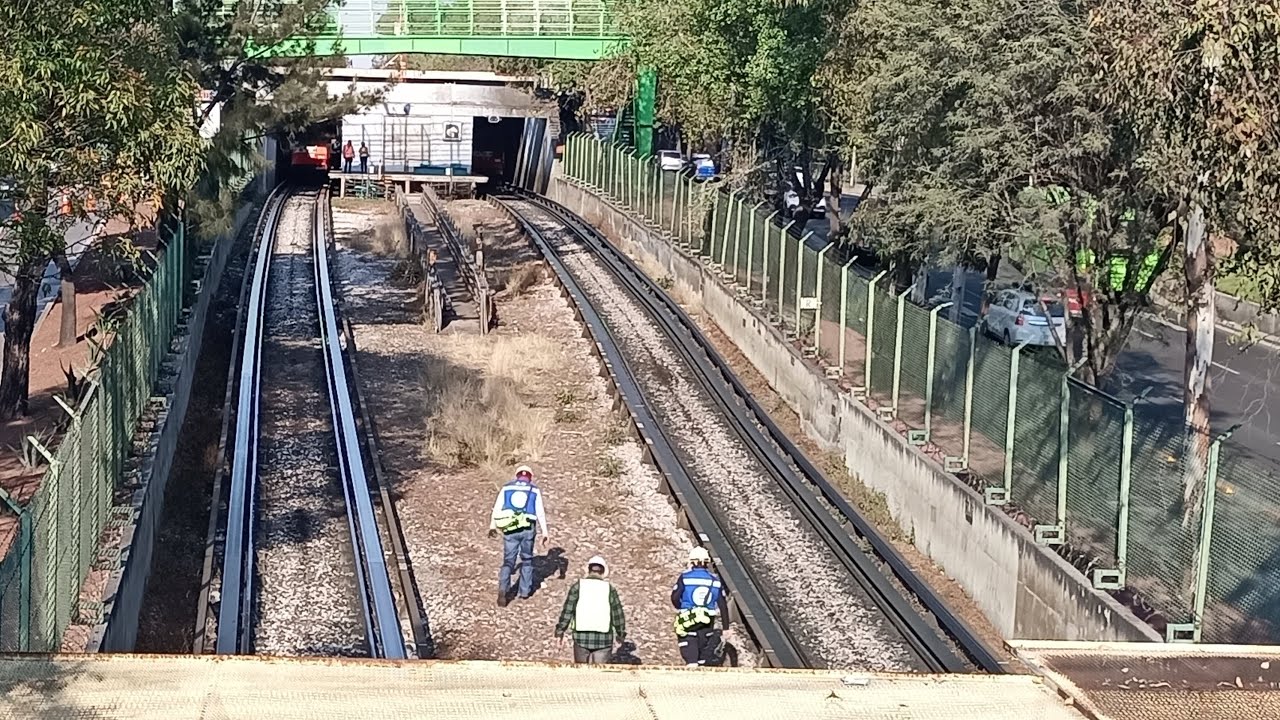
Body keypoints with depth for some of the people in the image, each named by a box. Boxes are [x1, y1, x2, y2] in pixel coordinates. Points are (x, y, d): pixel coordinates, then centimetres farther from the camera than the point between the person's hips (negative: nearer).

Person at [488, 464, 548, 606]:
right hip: (528, 530, 0)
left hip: (510, 529, 0)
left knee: (508, 560, 3)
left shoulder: (506, 488, 6)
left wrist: (492, 526, 13)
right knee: (527, 559, 18)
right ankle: (525, 591, 24)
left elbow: (497, 508, 4)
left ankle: (503, 589, -18)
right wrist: (544, 534, 4)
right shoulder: (535, 490, 3)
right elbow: (541, 514, 0)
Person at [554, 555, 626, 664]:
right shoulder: (609, 589, -1)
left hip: (581, 637, 0)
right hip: (604, 639, 0)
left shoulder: (577, 586, -2)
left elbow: (567, 610, -2)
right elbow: (617, 614, 4)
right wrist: (621, 634, 18)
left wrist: (560, 630, 9)